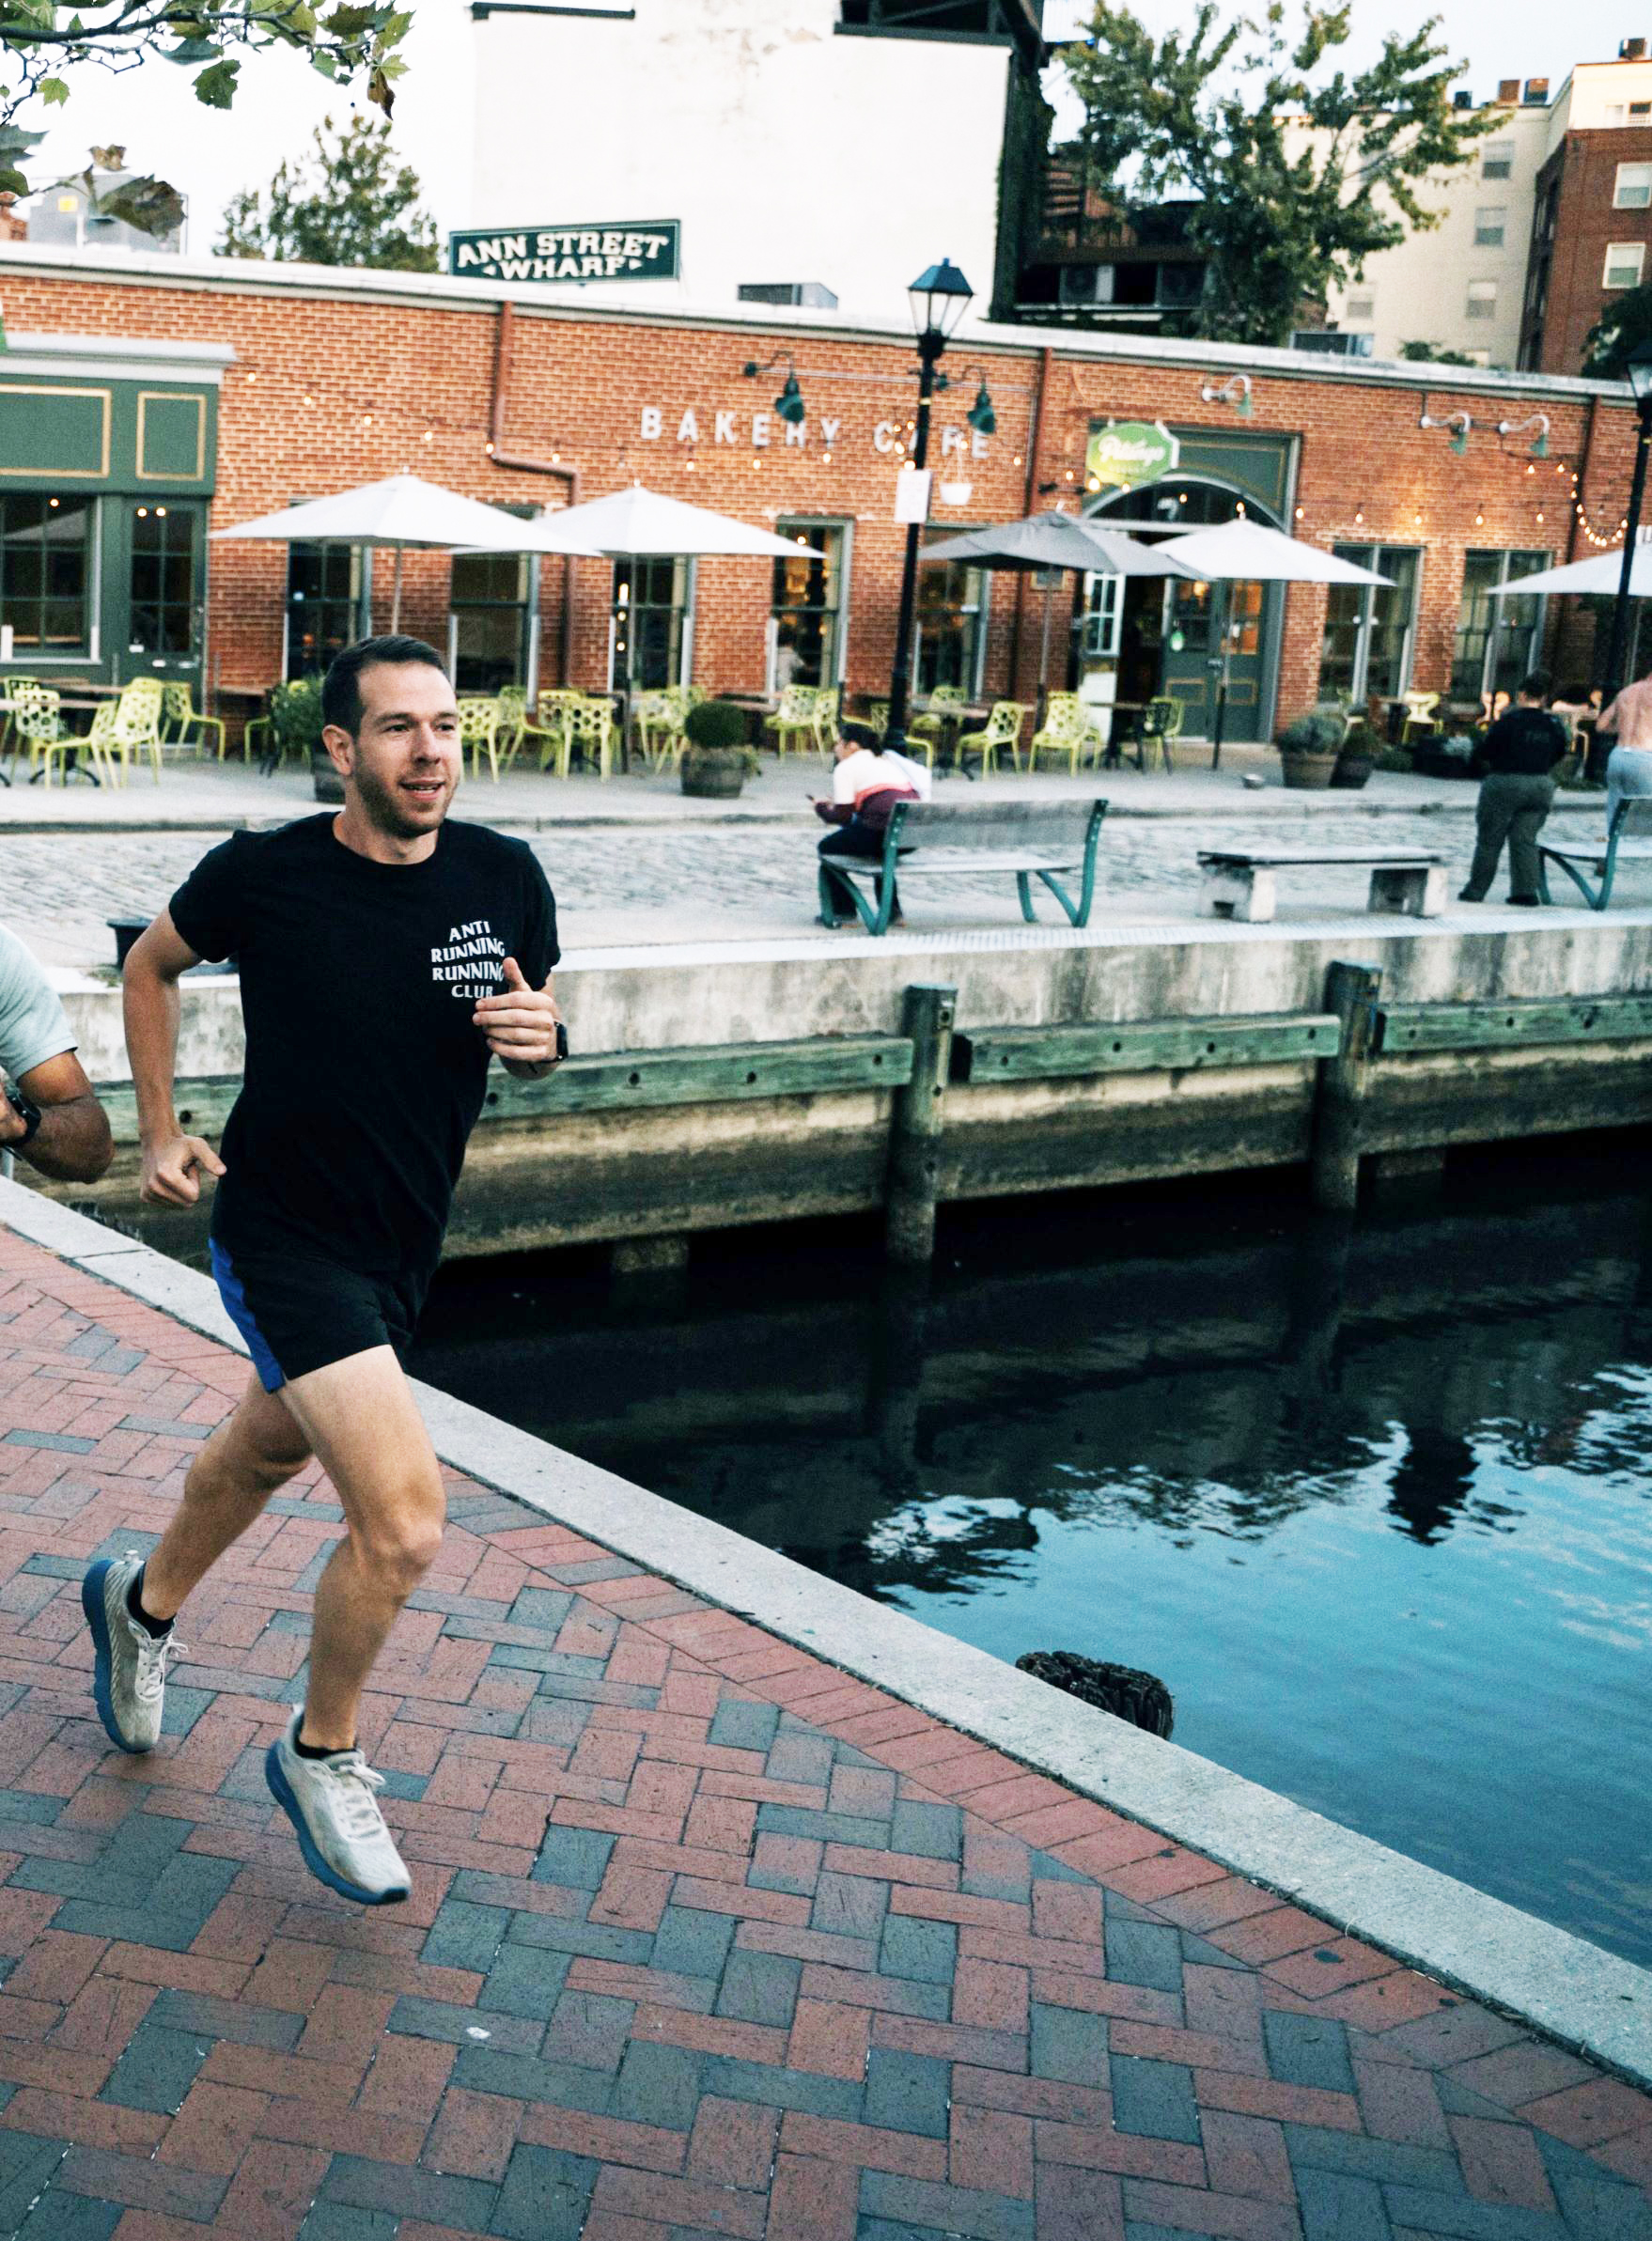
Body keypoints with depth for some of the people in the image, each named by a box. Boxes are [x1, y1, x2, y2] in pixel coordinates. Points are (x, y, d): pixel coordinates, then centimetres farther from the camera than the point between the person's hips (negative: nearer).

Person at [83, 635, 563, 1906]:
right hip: (283, 1237, -5)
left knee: (272, 1446, 28)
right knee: (404, 1522, -16)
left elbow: (531, 1041, 7)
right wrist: (159, 1134, 2)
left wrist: (539, 1036, -16)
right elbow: (153, 966, 5)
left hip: (403, 1244, 6)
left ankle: (144, 1606, 59)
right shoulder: (263, 876, -16)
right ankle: (323, 1756, 12)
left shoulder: (505, 879, -8)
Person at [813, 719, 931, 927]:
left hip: (883, 834, -8)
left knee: (828, 847, 14)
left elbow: (842, 817, 0)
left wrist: (821, 808, 20)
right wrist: (837, 804, 33)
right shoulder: (887, 760, 26)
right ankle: (893, 911, 29)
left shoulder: (846, 767, 3)